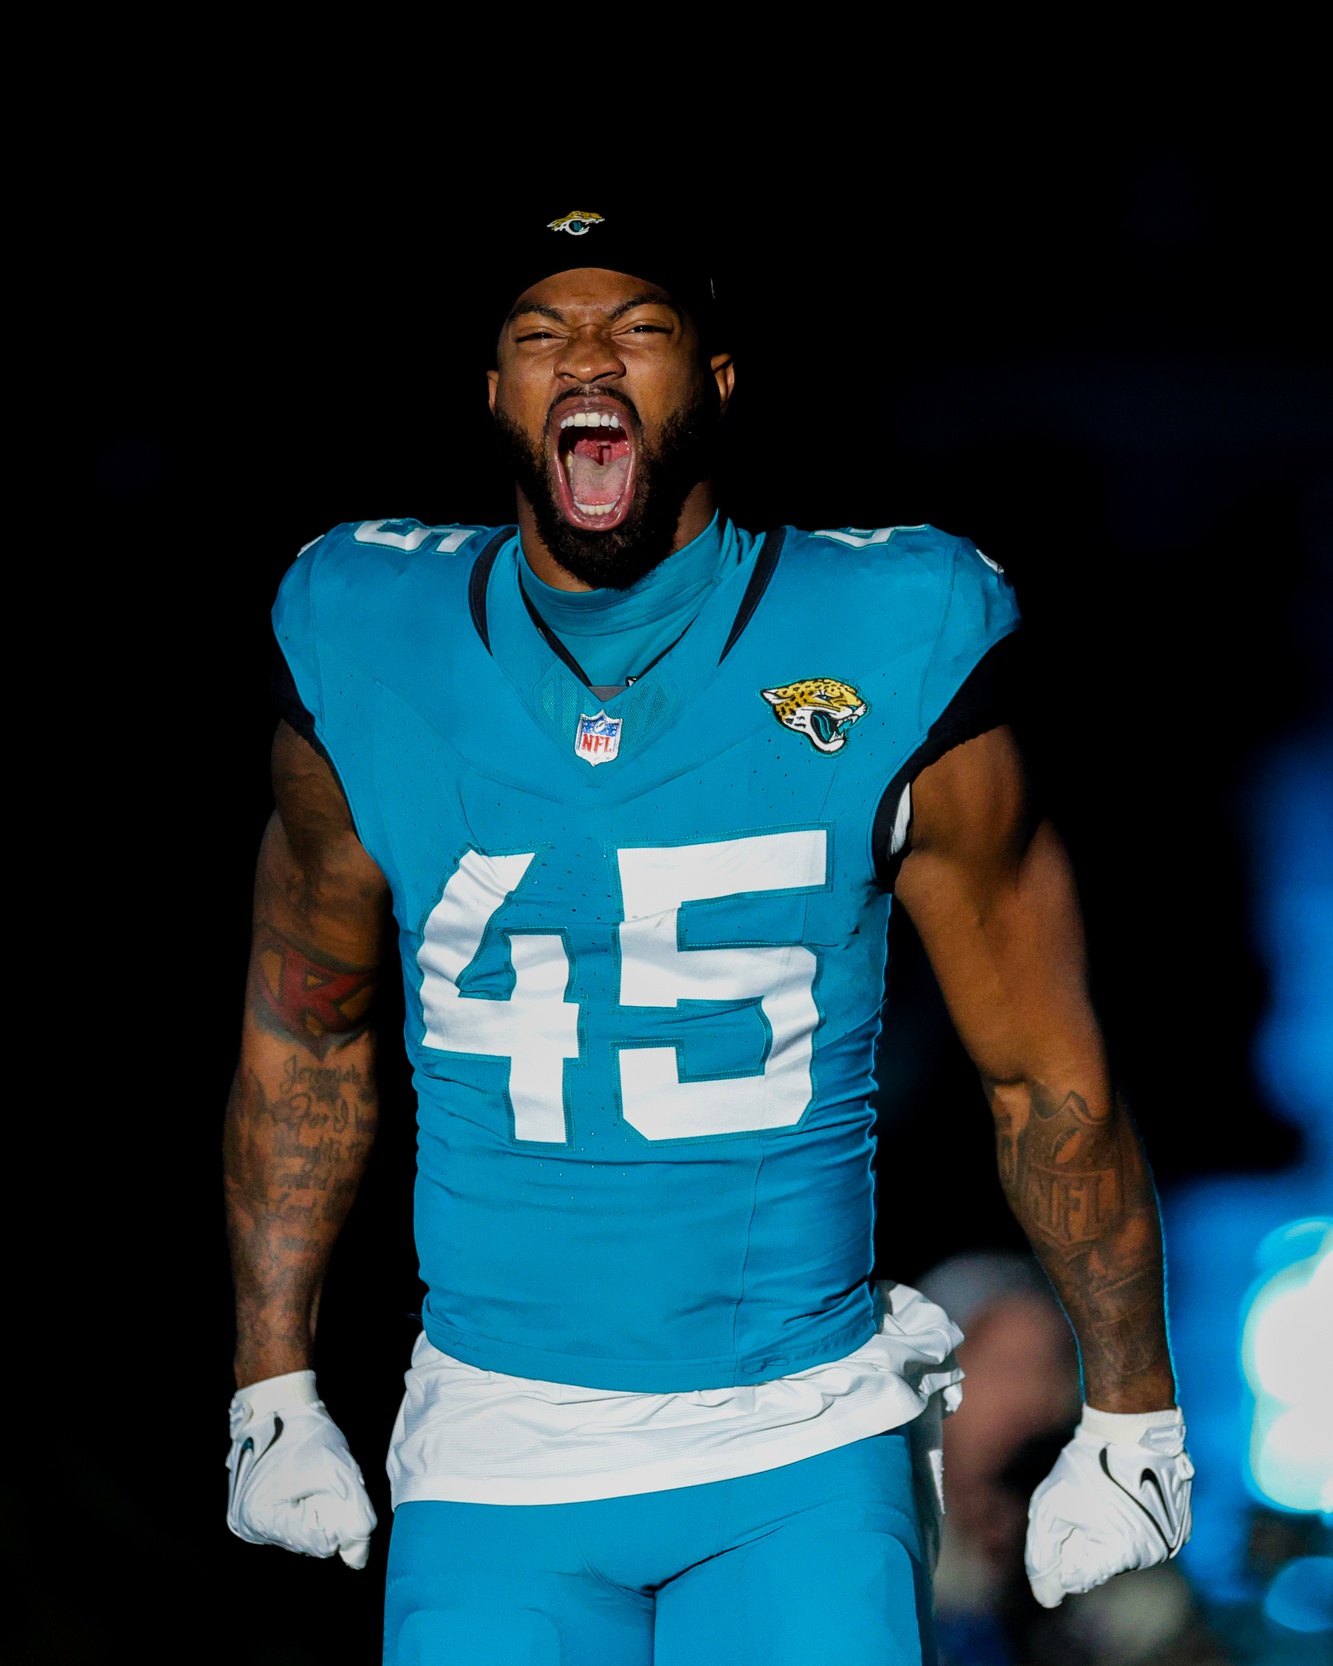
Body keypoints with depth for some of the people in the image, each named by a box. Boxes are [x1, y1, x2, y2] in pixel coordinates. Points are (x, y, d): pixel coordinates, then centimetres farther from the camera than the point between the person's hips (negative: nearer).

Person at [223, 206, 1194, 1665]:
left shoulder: (890, 654, -6)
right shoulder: (365, 655, 0)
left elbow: (1045, 1070, 3)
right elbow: (303, 1029, 15)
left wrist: (1131, 1418, 7)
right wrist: (272, 1386, 16)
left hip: (809, 1458, -1)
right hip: (493, 1470, 1)